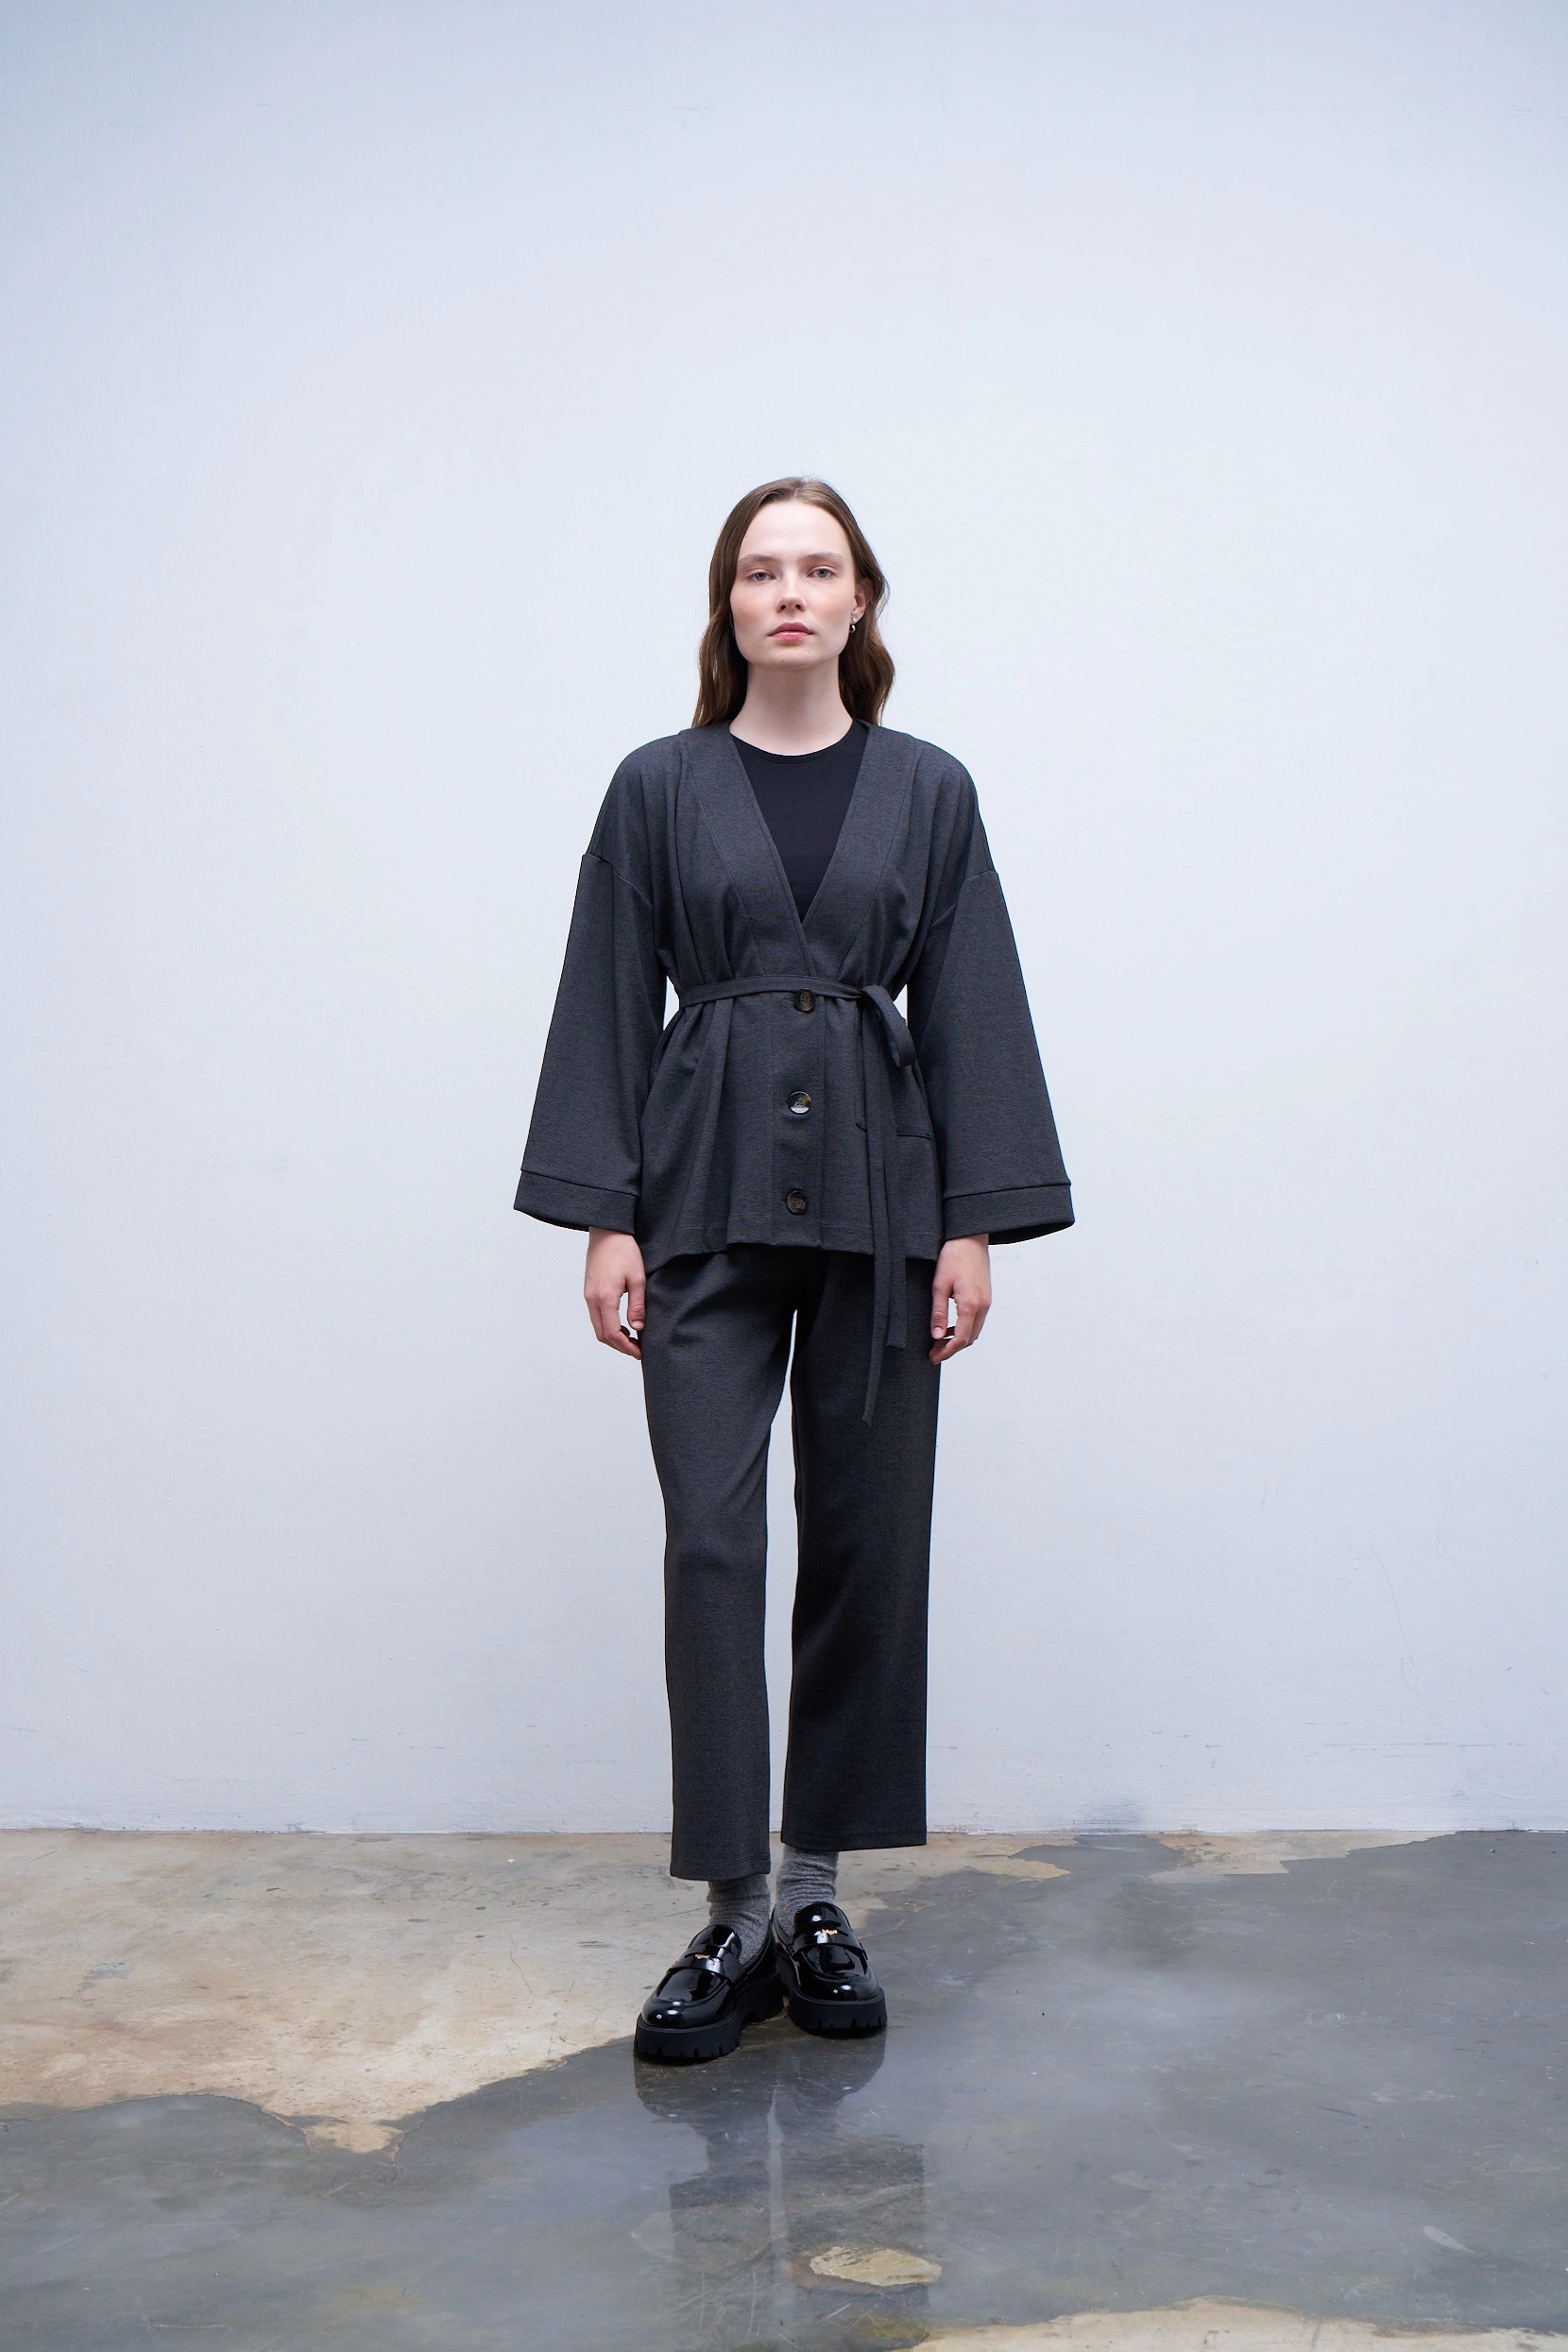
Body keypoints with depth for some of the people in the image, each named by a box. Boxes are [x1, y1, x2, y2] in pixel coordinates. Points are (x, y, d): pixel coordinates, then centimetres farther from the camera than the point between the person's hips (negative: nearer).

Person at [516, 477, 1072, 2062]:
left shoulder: (927, 792, 7)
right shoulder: (659, 788, 6)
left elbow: (970, 1014, 5)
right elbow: (608, 1009, 4)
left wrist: (975, 1223, -3)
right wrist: (604, 1217, -4)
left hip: (876, 1197, 1)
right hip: (708, 1199, -1)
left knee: (865, 1544, 5)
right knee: (711, 1540, -6)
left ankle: (816, 1891, 20)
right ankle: (736, 1908, 5)